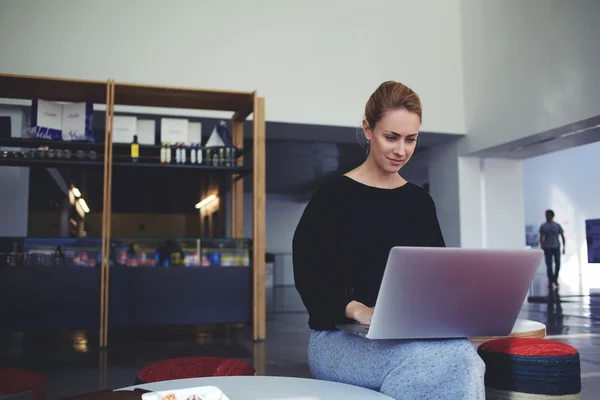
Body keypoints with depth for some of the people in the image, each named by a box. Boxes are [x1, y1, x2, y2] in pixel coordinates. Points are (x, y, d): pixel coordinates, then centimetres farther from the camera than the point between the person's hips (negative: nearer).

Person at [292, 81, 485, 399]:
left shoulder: (420, 201, 14)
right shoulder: (333, 196, -2)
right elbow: (309, 277, -10)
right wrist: (358, 310, -28)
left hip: (410, 336, 5)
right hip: (342, 336, -4)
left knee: (462, 359, -33)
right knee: (451, 360, -34)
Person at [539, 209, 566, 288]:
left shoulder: (557, 226, 4)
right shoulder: (543, 226, 3)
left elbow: (562, 236, 7)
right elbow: (541, 238, 5)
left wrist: (564, 247, 1)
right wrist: (542, 248, -2)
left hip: (556, 247, 1)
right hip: (547, 248, -1)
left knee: (558, 264, 1)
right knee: (549, 265, -2)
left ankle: (555, 279, 20)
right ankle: (550, 280, 6)